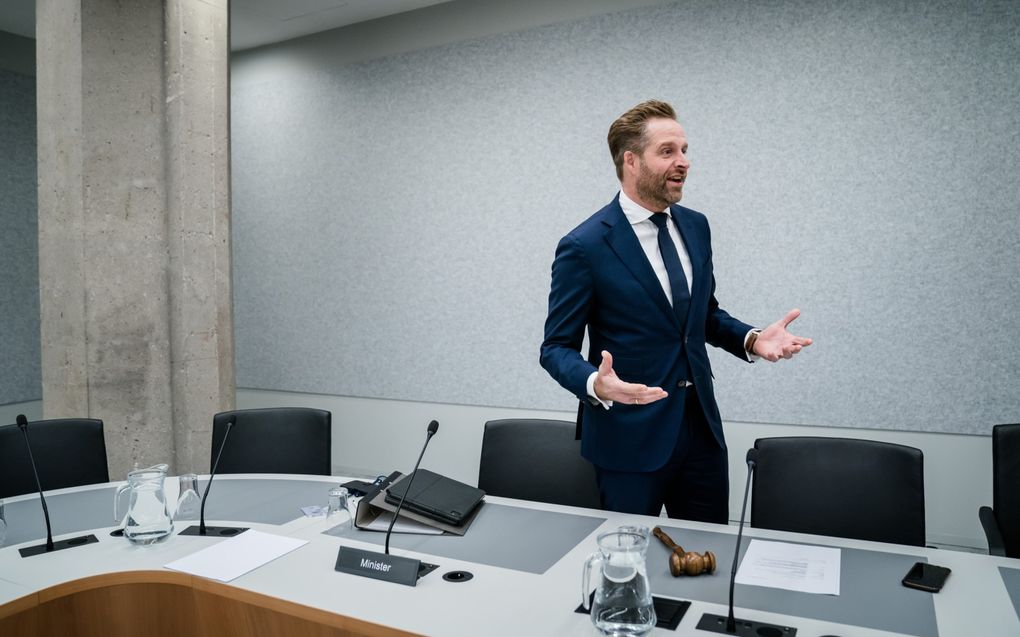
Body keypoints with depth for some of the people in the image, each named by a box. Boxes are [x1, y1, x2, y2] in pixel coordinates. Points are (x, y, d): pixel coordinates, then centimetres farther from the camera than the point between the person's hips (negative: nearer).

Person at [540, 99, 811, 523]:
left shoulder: (695, 226, 6)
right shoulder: (584, 246, -14)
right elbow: (556, 347, -10)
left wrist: (751, 339, -3)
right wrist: (596, 384, -31)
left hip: (702, 425, 6)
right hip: (630, 435, -5)